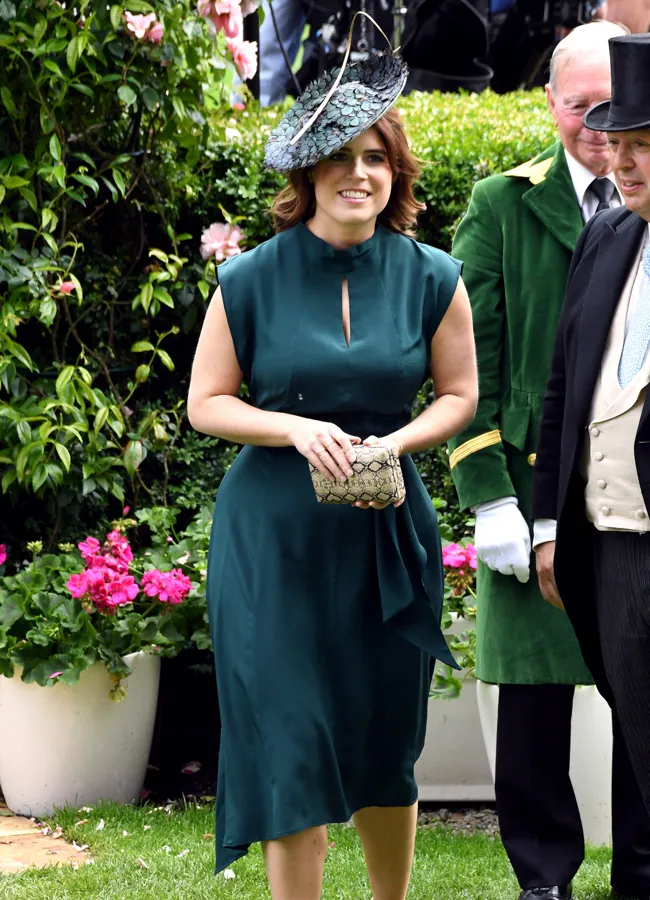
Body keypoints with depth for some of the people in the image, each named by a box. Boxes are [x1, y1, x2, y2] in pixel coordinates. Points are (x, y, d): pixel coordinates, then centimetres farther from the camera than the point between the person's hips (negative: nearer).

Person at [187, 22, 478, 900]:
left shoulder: (432, 280, 1)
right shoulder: (252, 281, -4)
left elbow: (459, 394, 9)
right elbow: (206, 402, 2)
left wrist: (396, 443, -11)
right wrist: (298, 430, -15)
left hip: (388, 533, 2)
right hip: (272, 537, -2)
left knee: (386, 749, 12)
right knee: (290, 748, -4)